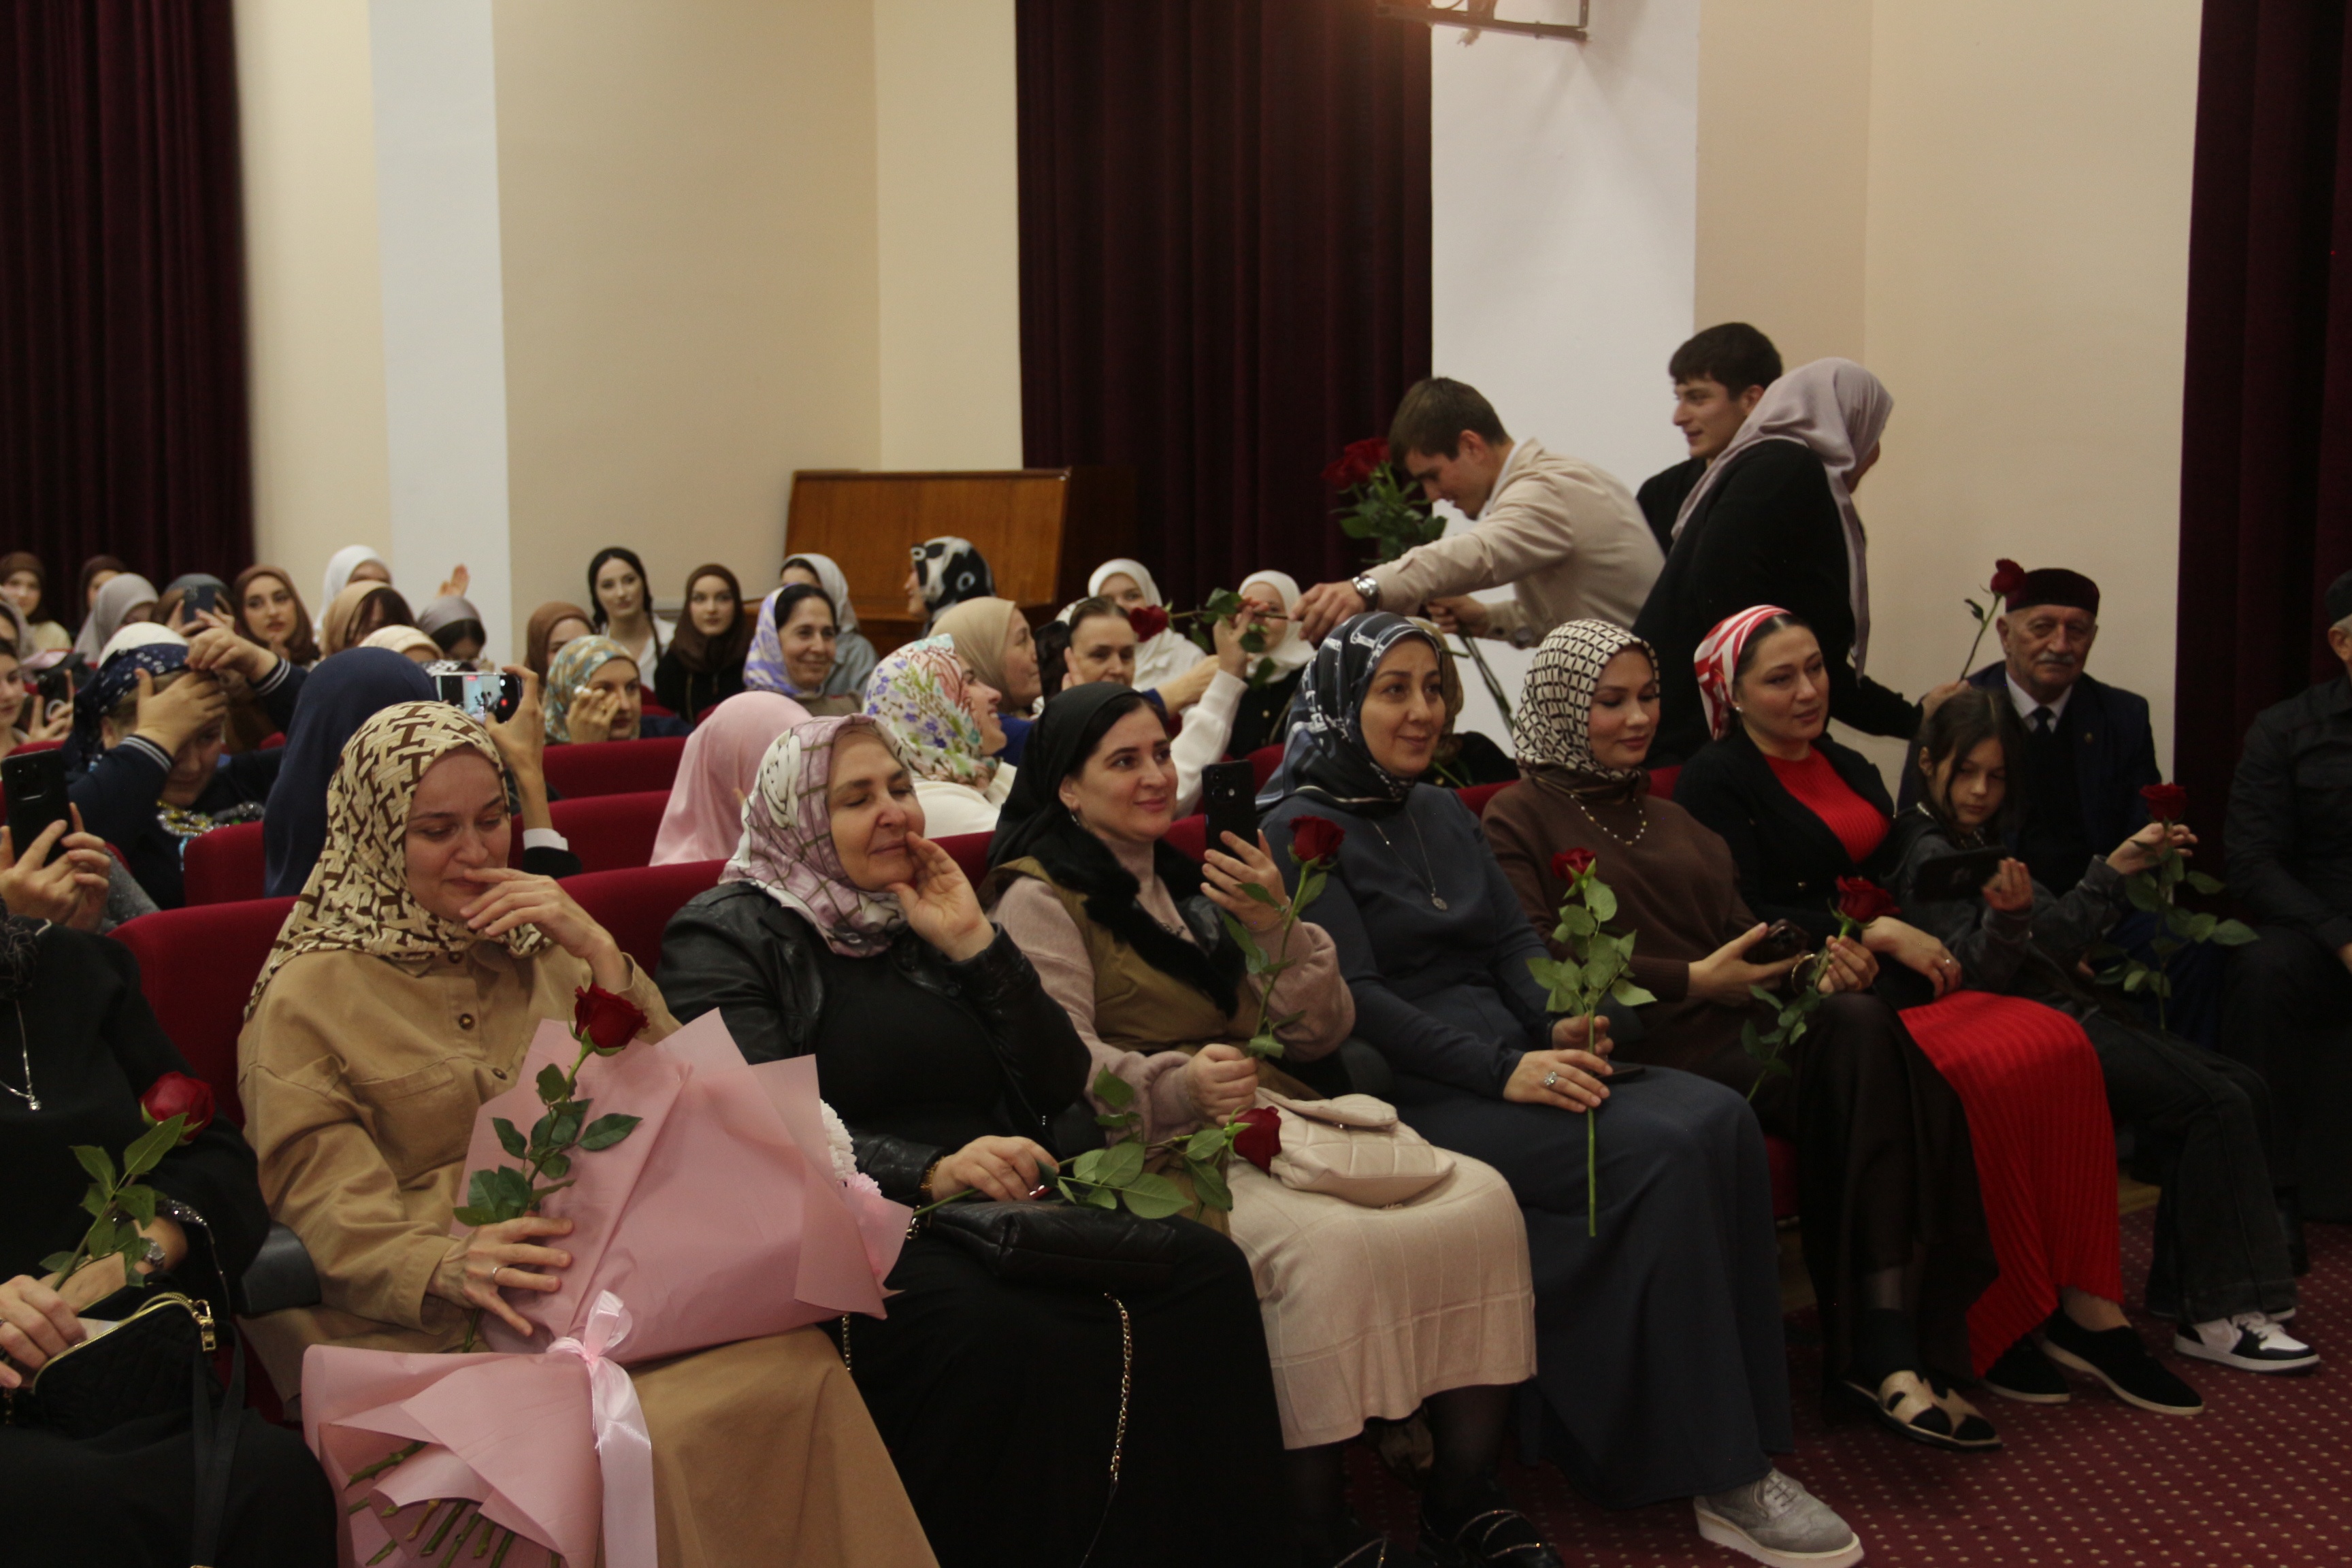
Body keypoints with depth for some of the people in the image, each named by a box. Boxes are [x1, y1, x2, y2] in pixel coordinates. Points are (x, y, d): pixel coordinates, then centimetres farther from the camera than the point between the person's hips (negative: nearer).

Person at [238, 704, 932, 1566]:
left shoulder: (533, 948, 20)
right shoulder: (306, 999, 5)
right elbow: (331, 1218, -7)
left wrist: (599, 955, 1)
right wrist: (450, 1263, -28)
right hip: (441, 1324, -4)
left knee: (804, 1365, -26)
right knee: (647, 1437, -34)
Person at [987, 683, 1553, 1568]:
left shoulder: (1193, 882, 24)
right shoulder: (1041, 898, 4)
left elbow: (1317, 1035, 17)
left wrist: (1277, 927, 0)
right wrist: (1182, 1085, -30)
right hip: (1161, 1150, -7)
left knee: (1481, 1203, -17)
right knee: (1328, 1247, -35)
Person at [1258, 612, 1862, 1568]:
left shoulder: (1444, 814, 21)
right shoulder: (1303, 829, -2)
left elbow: (1514, 941, 15)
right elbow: (1356, 998, -12)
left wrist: (1565, 1021, -8)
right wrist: (1503, 1069, -21)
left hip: (1508, 1052, 7)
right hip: (1415, 1092, -7)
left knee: (1721, 1122, -19)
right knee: (1660, 1154, -26)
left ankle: (1744, 1450, -16)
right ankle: (1716, 1475, -17)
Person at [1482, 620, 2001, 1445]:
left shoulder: (1672, 821, 31)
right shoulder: (1519, 818, 8)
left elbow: (1740, 932, 19)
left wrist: (1818, 965, -3)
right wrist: (1688, 981, -14)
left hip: (1735, 1032, 6)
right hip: (1644, 1051, -6)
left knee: (1861, 1022, -28)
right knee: (1849, 1049, -30)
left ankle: (1887, 1350, -30)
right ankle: (1883, 1351, -25)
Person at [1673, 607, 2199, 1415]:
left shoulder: (1849, 769, 23)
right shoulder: (1714, 782, 0)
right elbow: (1748, 919, -10)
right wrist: (1878, 933, -12)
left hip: (1900, 985, 7)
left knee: (2061, 1044, -20)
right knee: (1984, 1076, -29)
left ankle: (2085, 1307, -16)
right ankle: (1992, 1329, -14)